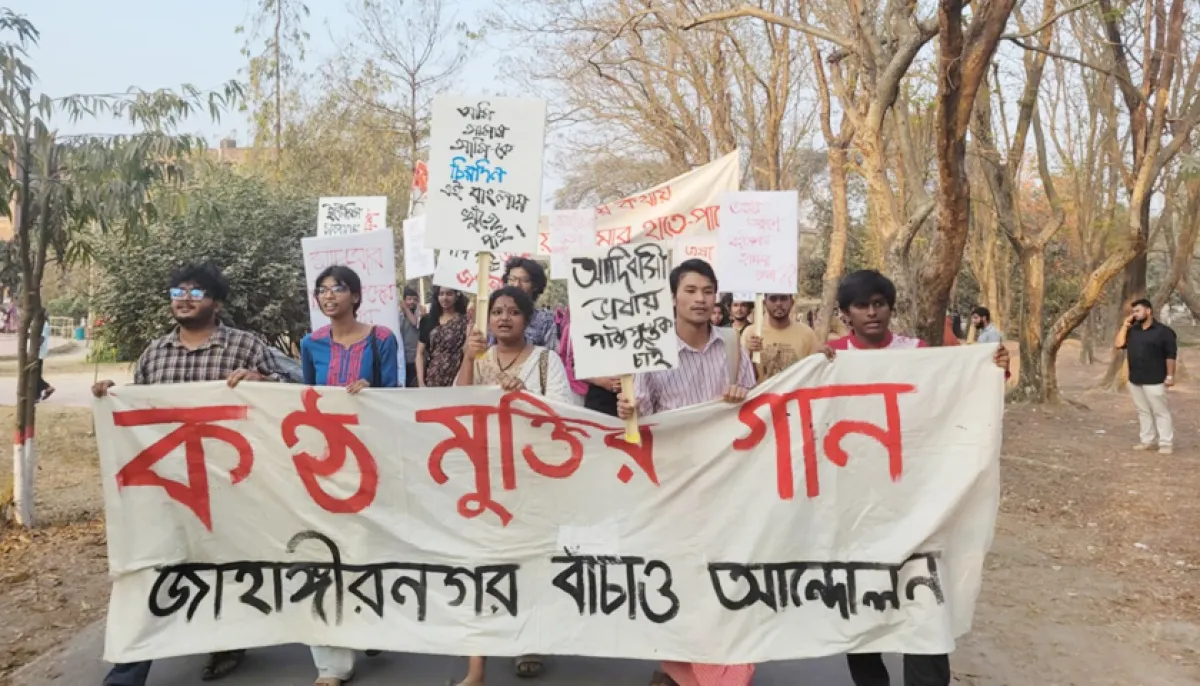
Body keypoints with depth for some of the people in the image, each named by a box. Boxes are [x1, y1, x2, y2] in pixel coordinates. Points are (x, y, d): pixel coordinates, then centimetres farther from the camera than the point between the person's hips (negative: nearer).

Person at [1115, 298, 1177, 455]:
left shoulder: (1163, 331, -7)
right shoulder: (1132, 330, 12)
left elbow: (1171, 355, -9)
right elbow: (1119, 344, 2)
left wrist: (1170, 375, -13)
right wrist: (1125, 325, 1)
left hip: (1154, 380, -7)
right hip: (1135, 380, 7)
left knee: (1160, 412, -3)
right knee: (1143, 411, 12)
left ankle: (1166, 443, 0)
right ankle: (1148, 440, 20)